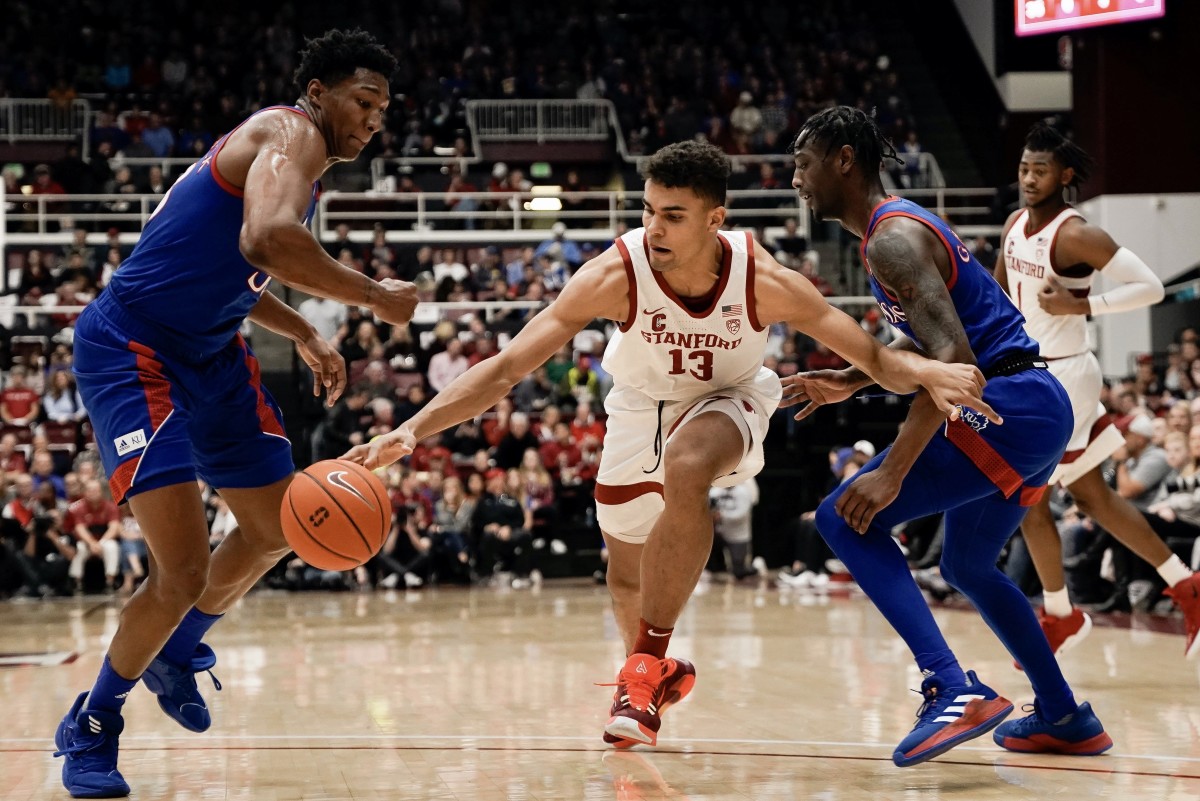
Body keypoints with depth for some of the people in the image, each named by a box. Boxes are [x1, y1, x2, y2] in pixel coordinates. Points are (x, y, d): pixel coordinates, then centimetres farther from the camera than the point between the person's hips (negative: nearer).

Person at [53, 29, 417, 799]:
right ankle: (91, 728, 6)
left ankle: (178, 650, 43)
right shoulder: (292, 132, -15)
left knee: (277, 529, 20)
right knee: (184, 570, -15)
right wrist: (375, 297, -24)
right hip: (132, 351, -10)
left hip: (210, 356, 10)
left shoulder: (295, 160, 15)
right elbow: (268, 240, -36)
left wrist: (305, 335, 20)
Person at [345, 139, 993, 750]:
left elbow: (876, 358, -23)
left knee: (685, 470, -36)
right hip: (641, 409, 2)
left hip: (726, 404, -2)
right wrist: (411, 431, -42)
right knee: (626, 577, 14)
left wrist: (928, 373, -46)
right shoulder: (615, 276, -32)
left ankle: (649, 664, -23)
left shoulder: (764, 281, -31)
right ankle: (651, 672, 49)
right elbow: (506, 367, -31)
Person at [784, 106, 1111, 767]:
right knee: (967, 566, 27)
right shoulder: (900, 226, 18)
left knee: (846, 518, -13)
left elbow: (953, 358, -25)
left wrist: (892, 473, -27)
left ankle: (953, 690, -23)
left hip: (1008, 408, -10)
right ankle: (1065, 718, 31)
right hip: (1042, 410, 10)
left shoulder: (893, 237, -14)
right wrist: (851, 381, 25)